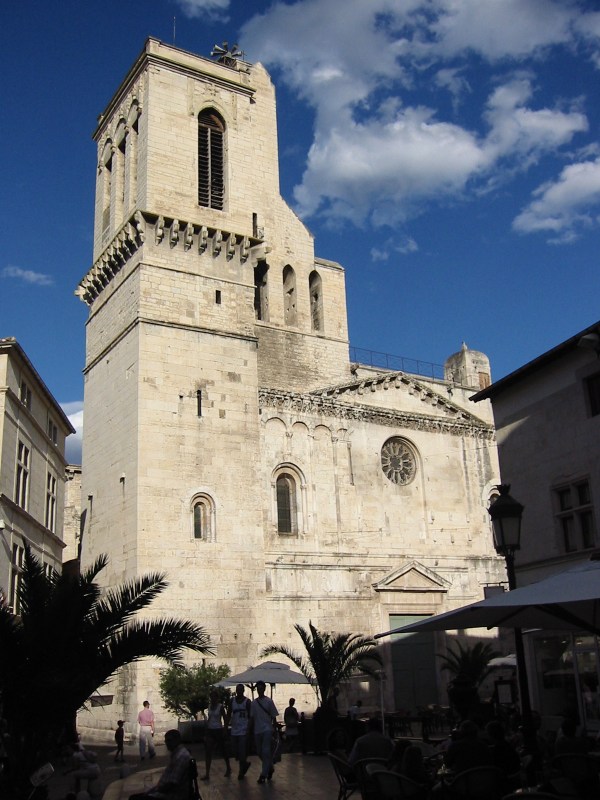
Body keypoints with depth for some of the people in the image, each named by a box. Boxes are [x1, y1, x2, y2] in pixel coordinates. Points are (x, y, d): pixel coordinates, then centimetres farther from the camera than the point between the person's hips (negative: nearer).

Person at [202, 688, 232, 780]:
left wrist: (225, 730, -10)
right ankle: (207, 774, -5)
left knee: (223, 750, 11)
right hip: (210, 730, 4)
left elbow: (225, 718, -6)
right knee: (208, 752, -6)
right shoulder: (209, 706, 5)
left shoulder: (220, 706, -8)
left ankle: (228, 768, 31)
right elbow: (209, 718, 13)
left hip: (218, 730, -4)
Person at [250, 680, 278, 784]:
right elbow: (252, 717, 11)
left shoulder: (269, 701, -1)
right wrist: (251, 730, 6)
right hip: (257, 730, 4)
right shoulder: (254, 702, 7)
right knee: (259, 752, 9)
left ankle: (263, 775, -7)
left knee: (266, 752, -10)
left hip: (267, 729, -4)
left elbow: (274, 716, 1)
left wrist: (274, 730, -3)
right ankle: (270, 768, 30)